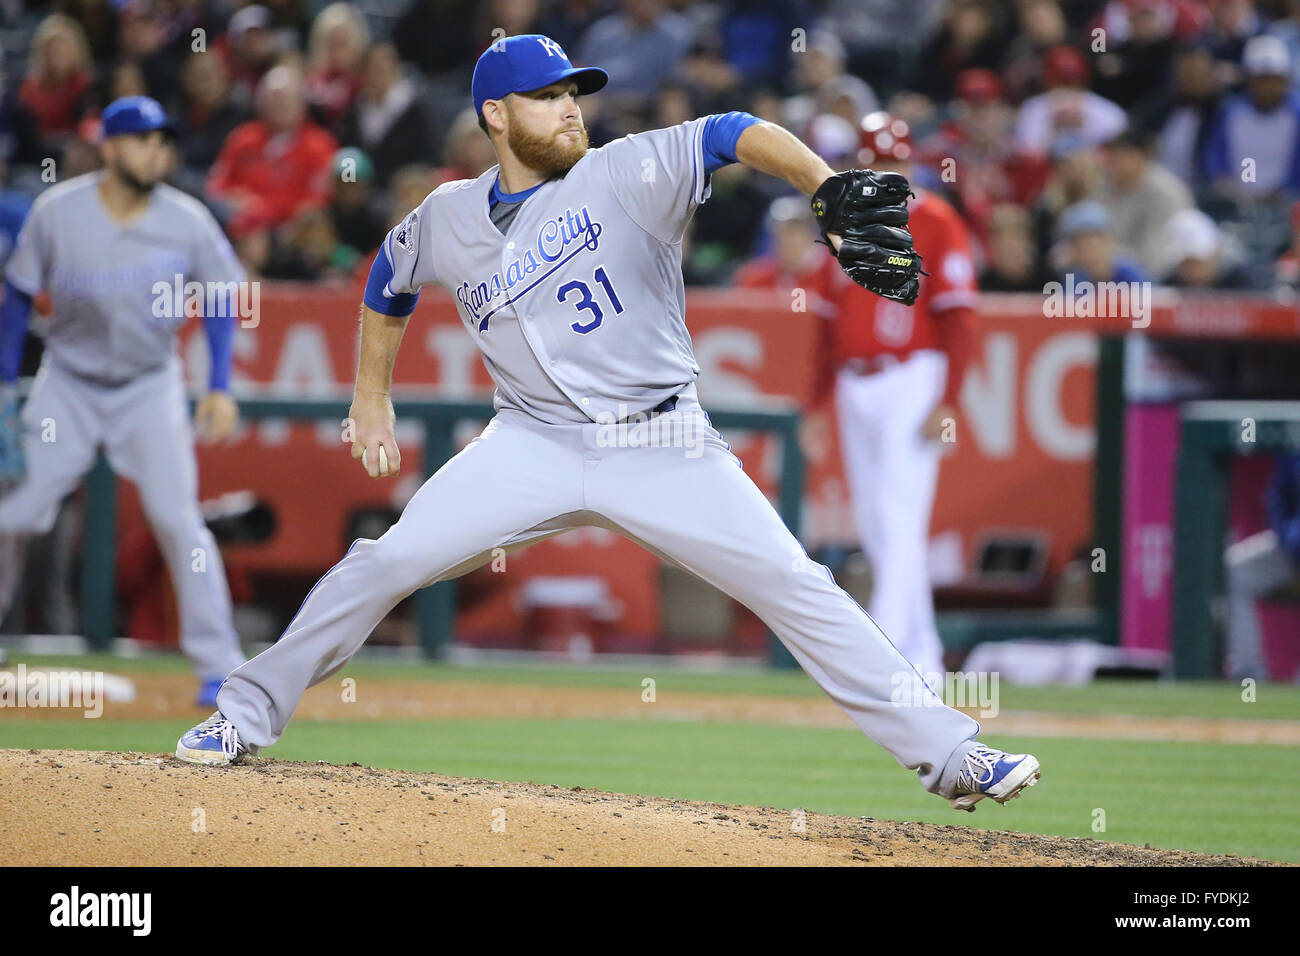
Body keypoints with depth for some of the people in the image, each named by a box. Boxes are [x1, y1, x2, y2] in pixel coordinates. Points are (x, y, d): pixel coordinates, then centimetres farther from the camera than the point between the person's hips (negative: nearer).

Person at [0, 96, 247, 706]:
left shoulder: (187, 222, -12)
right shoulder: (56, 213, -13)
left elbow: (219, 298, 1)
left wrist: (220, 388, -6)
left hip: (149, 387, -1)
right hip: (67, 386, 1)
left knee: (176, 517, -14)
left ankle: (219, 665, -9)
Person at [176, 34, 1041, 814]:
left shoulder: (626, 175, -7)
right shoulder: (448, 219, 5)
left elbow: (734, 136, -21)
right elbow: (392, 277, 26)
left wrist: (832, 192, -37)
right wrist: (371, 396, 27)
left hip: (664, 450, -2)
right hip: (535, 446, 2)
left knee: (797, 588, -11)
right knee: (385, 563, -9)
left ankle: (949, 756, -9)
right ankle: (247, 717, 7)